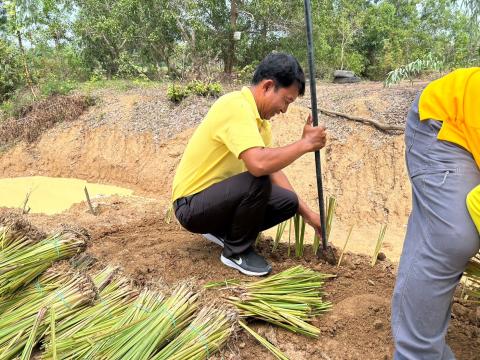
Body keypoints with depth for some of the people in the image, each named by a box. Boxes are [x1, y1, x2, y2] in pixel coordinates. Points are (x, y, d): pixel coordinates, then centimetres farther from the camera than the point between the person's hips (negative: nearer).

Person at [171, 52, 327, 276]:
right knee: (258, 182, -31)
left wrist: (306, 212, 6)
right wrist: (305, 143, -23)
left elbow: (273, 169, 9)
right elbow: (259, 164, -39)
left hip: (222, 195, 9)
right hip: (191, 205, -9)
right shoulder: (236, 106, -24)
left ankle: (222, 230, 12)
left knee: (288, 201, -1)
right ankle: (237, 251, -7)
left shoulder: (258, 116, 5)